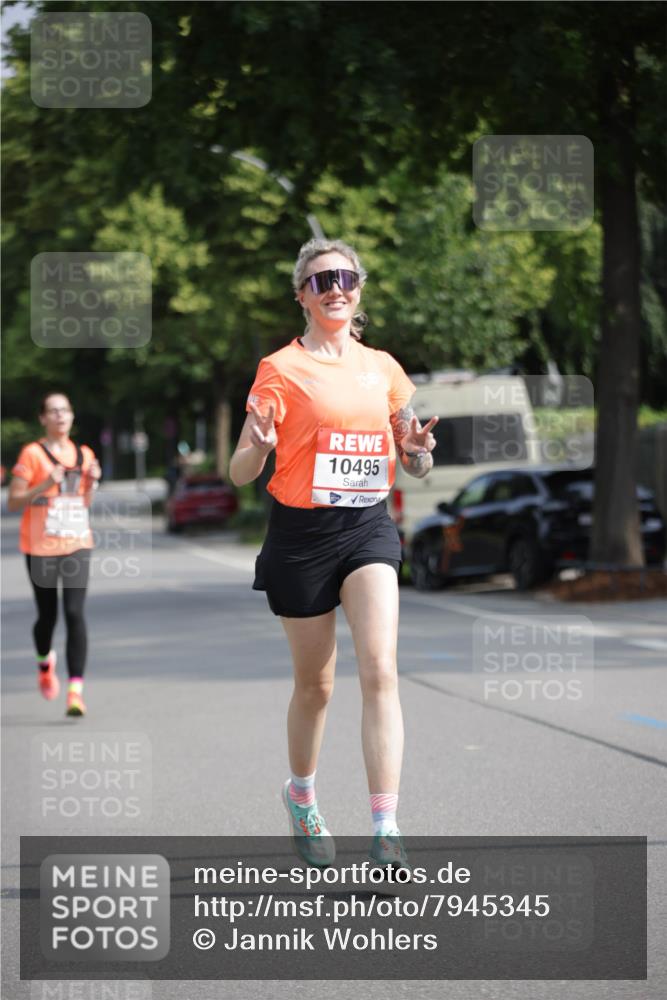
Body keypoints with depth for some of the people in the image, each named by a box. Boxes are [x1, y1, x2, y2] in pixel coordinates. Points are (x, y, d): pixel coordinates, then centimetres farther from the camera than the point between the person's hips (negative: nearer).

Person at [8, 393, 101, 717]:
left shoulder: (84, 455, 10)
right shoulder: (32, 454, -5)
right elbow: (13, 502, -6)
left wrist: (92, 483, 1)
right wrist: (45, 485, -19)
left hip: (77, 545, 2)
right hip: (40, 547, -2)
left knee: (74, 613, -11)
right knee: (47, 615, 8)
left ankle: (76, 690, -14)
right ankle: (45, 663, 41)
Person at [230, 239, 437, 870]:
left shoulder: (383, 368, 9)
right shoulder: (281, 368, -4)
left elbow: (414, 463, 17)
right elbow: (240, 473, -6)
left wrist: (417, 451, -6)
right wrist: (258, 445, -28)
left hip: (368, 528, 2)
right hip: (301, 534, -2)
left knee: (380, 672, -15)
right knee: (314, 684, 8)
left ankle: (385, 831, -17)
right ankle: (300, 794, 37)